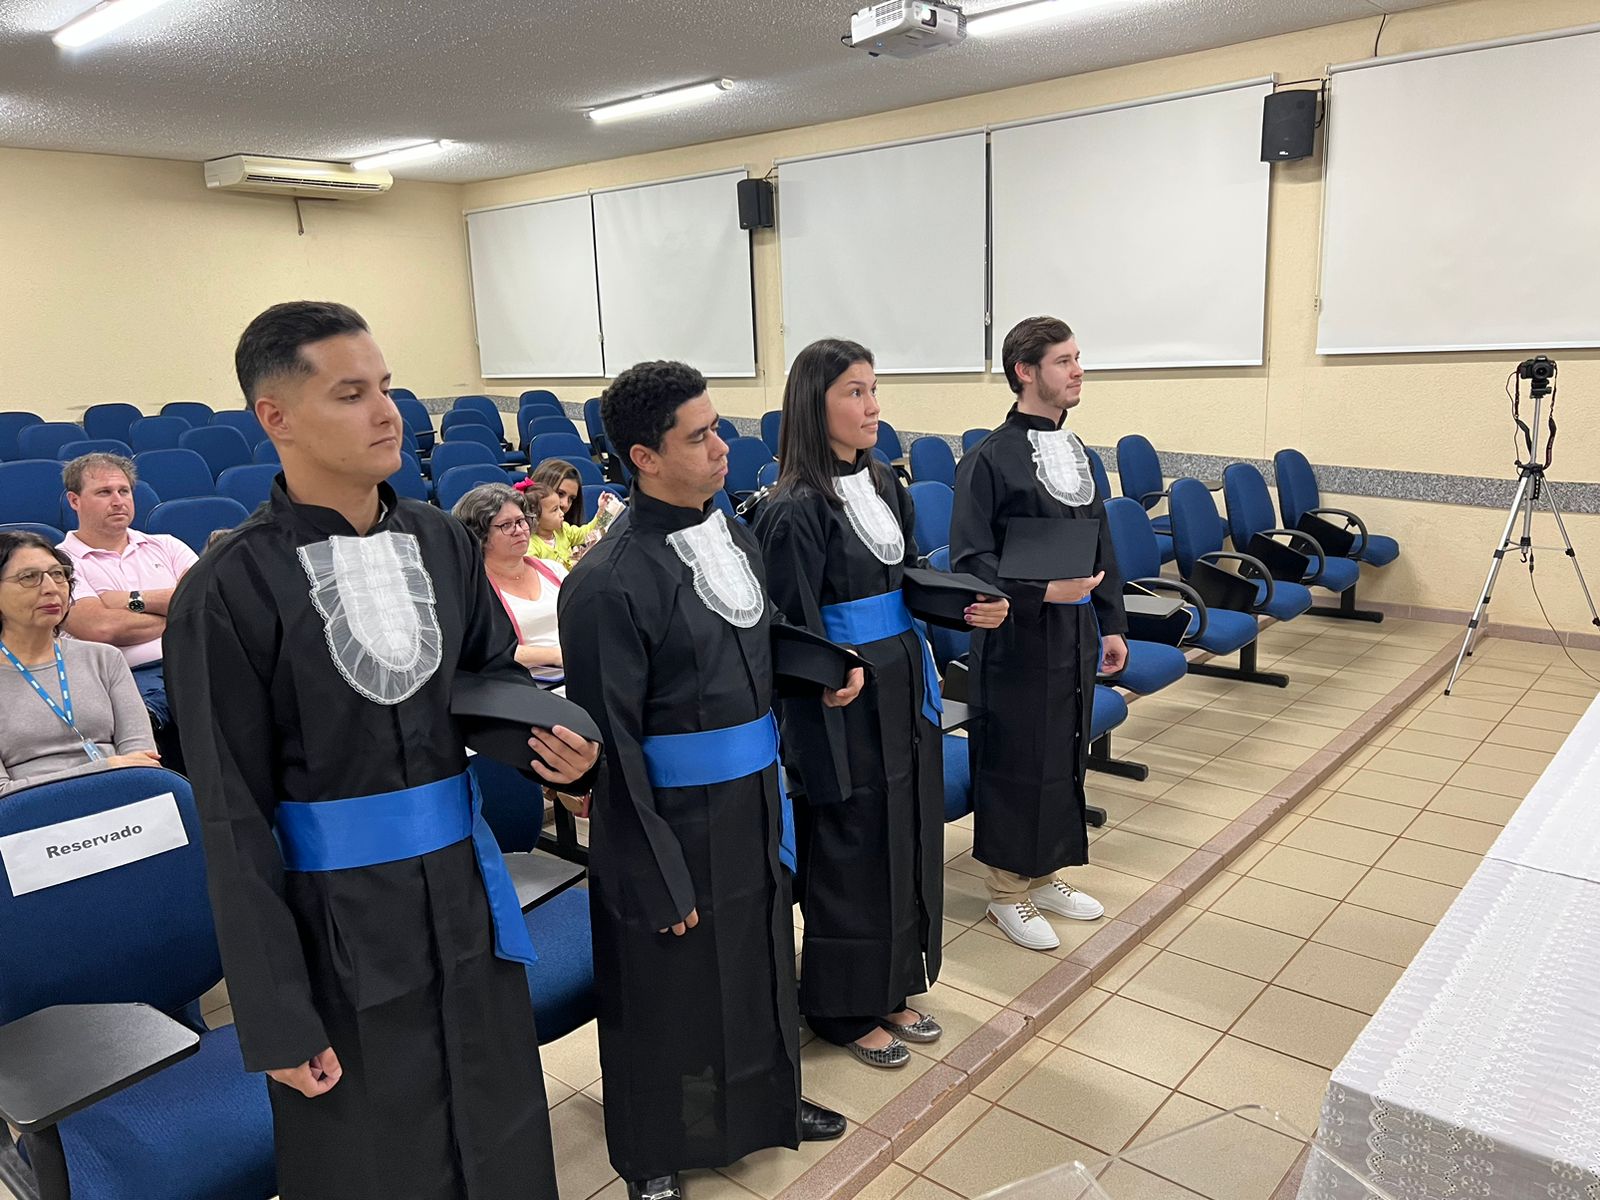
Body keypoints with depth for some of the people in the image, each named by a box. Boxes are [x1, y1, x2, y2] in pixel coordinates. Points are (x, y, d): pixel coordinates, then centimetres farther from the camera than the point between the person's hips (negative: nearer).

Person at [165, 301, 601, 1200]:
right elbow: (235, 818, -12)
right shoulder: (228, 592, -15)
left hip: (466, 891, 4)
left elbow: (500, 674, 12)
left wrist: (558, 742, -11)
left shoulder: (441, 540, -1)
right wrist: (277, 1017, -10)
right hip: (339, 924, -4)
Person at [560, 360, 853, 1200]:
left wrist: (828, 668, 2)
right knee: (668, 995, 14)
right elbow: (609, 743, -19)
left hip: (753, 807, 7)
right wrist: (659, 878, -16)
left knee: (760, 968, 24)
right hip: (669, 822, -7)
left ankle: (768, 1103, 50)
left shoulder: (735, 539, 2)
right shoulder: (608, 582, -22)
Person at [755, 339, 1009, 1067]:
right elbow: (795, 634, -17)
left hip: (903, 687, 8)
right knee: (851, 851, 6)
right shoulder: (796, 509, -17)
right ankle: (844, 1007, 27)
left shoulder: (885, 486, 7)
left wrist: (967, 608, -2)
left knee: (906, 837, 17)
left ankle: (889, 987, 36)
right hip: (844, 702, -8)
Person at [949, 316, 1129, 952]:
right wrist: (1043, 590, -27)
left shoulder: (1073, 449, 10)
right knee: (1016, 762, 3)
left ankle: (1044, 873, 34)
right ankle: (1008, 890, 21)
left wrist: (1111, 623, 15)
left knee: (1065, 755, 16)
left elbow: (1100, 543, 16)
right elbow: (970, 559, -18)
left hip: (1073, 633, 8)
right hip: (1016, 637, -8)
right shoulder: (990, 458, -14)